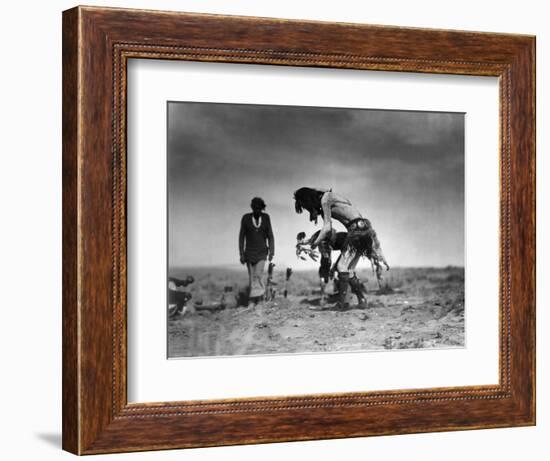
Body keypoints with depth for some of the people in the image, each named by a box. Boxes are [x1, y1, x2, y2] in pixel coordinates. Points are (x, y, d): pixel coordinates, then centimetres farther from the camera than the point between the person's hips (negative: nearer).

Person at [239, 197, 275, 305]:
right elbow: (241, 237, -3)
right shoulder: (246, 218, -6)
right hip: (249, 252, 0)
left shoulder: (266, 217, -2)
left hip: (262, 252, 0)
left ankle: (255, 298, -10)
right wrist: (241, 254, -6)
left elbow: (270, 235, 2)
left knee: (257, 275, -16)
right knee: (252, 277, 2)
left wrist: (271, 252, -5)